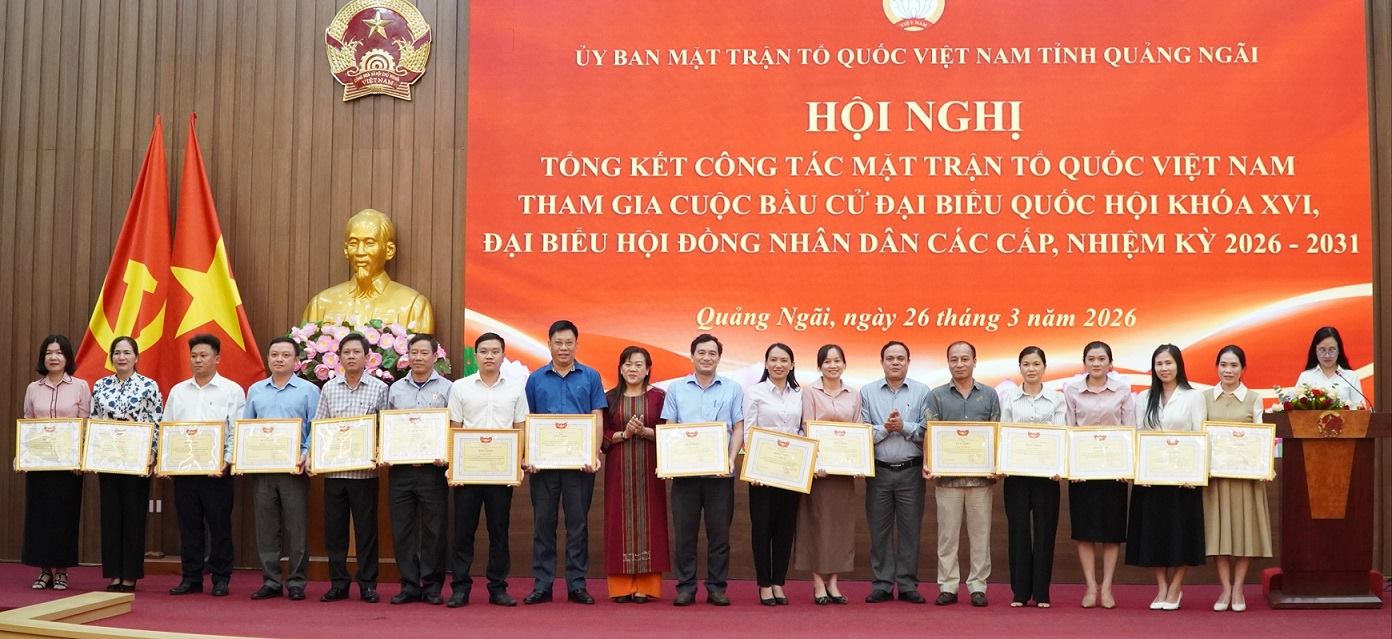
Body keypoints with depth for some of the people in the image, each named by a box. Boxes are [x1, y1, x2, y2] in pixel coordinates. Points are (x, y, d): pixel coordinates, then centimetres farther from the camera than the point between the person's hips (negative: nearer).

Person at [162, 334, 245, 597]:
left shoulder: (232, 390, 1)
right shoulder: (178, 391, 13)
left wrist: (226, 462, -15)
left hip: (217, 469, -4)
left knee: (219, 525, 0)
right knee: (188, 524, 7)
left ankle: (221, 578, 8)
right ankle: (191, 578, 15)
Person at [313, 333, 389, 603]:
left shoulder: (379, 388, 2)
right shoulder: (329, 388, 9)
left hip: (365, 470, -2)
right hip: (333, 469, 3)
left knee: (366, 528, 2)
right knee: (334, 527, 6)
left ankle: (367, 584, 11)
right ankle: (338, 583, 15)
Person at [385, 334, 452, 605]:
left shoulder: (446, 389, 3)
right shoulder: (395, 389, 13)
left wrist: (447, 456, -14)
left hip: (432, 469, -3)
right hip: (400, 469, 3)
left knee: (433, 530, 0)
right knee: (402, 529, 4)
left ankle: (432, 586, 9)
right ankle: (409, 585, 13)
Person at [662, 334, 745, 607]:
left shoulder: (733, 389, 8)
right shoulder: (676, 388, 9)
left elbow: (738, 428, 5)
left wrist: (731, 460, -9)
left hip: (720, 472, 0)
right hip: (684, 470, 0)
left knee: (719, 531, 3)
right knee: (685, 531, 3)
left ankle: (717, 587, 10)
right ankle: (686, 586, 9)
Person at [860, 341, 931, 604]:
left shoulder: (922, 392, 5)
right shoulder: (867, 392, 7)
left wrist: (904, 426, -15)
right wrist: (885, 428, -14)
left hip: (911, 471, 0)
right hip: (879, 471, 1)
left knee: (910, 530, 3)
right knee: (879, 530, 4)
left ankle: (908, 585, 11)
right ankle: (882, 585, 11)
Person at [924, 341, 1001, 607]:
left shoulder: (990, 395, 8)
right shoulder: (937, 396, 6)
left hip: (981, 475, 1)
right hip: (947, 475, -1)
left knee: (980, 533, 4)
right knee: (947, 533, 3)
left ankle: (978, 585, 12)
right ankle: (947, 586, 10)